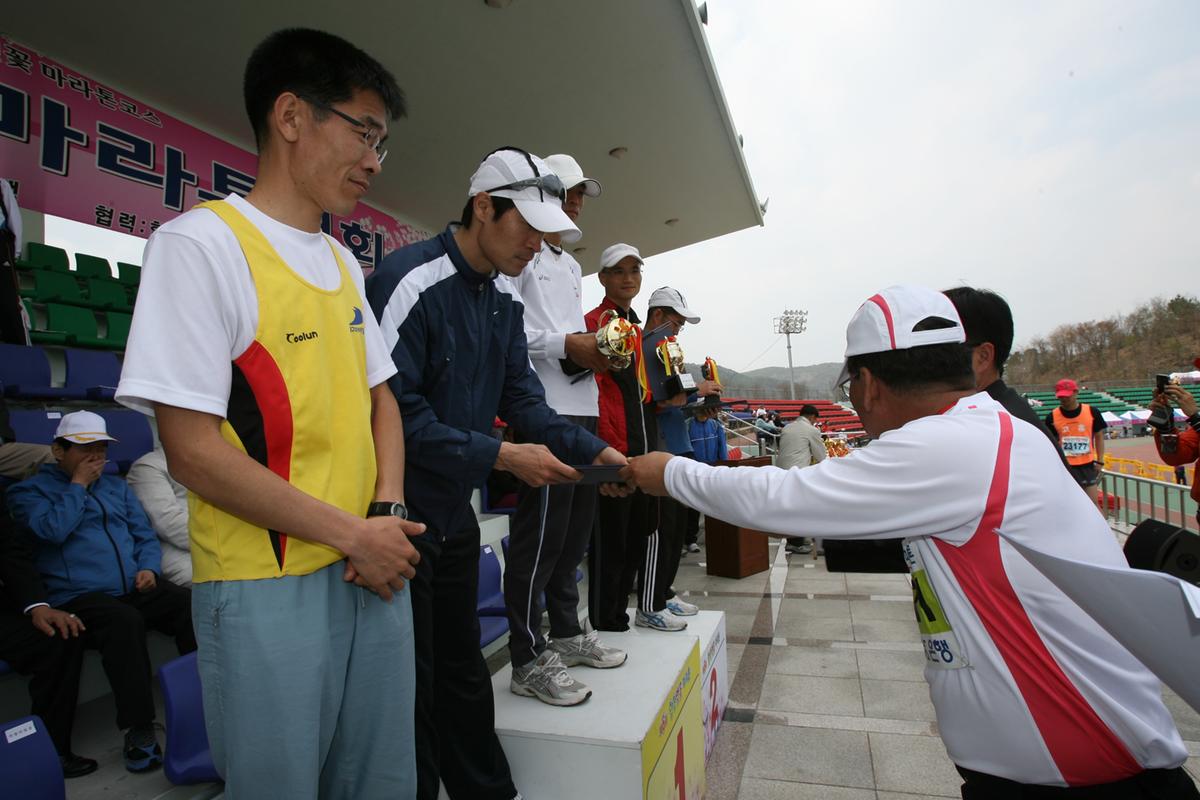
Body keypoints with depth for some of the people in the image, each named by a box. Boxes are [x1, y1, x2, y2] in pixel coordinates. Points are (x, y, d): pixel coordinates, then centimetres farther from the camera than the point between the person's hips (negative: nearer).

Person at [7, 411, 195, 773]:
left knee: (191, 604, -25)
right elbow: (52, 529, -12)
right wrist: (78, 485, -2)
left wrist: (148, 567, 1)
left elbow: (145, 535, 20)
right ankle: (138, 729, -27)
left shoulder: (116, 486, 23)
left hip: (135, 588, 5)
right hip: (78, 597, -4)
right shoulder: (30, 490, 9)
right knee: (124, 620, -37)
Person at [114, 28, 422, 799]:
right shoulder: (200, 242, -10)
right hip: (267, 589, -6)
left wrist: (388, 515, -3)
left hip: (376, 567, 7)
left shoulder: (345, 262, 11)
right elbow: (193, 452, -15)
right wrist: (352, 533, -13)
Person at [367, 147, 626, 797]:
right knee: (411, 684, 8)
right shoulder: (409, 281, -19)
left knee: (462, 670, 21)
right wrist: (500, 456, -24)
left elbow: (520, 396, 6)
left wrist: (595, 449, -5)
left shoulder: (504, 299, 7)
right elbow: (391, 412, -24)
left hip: (455, 512, 8)